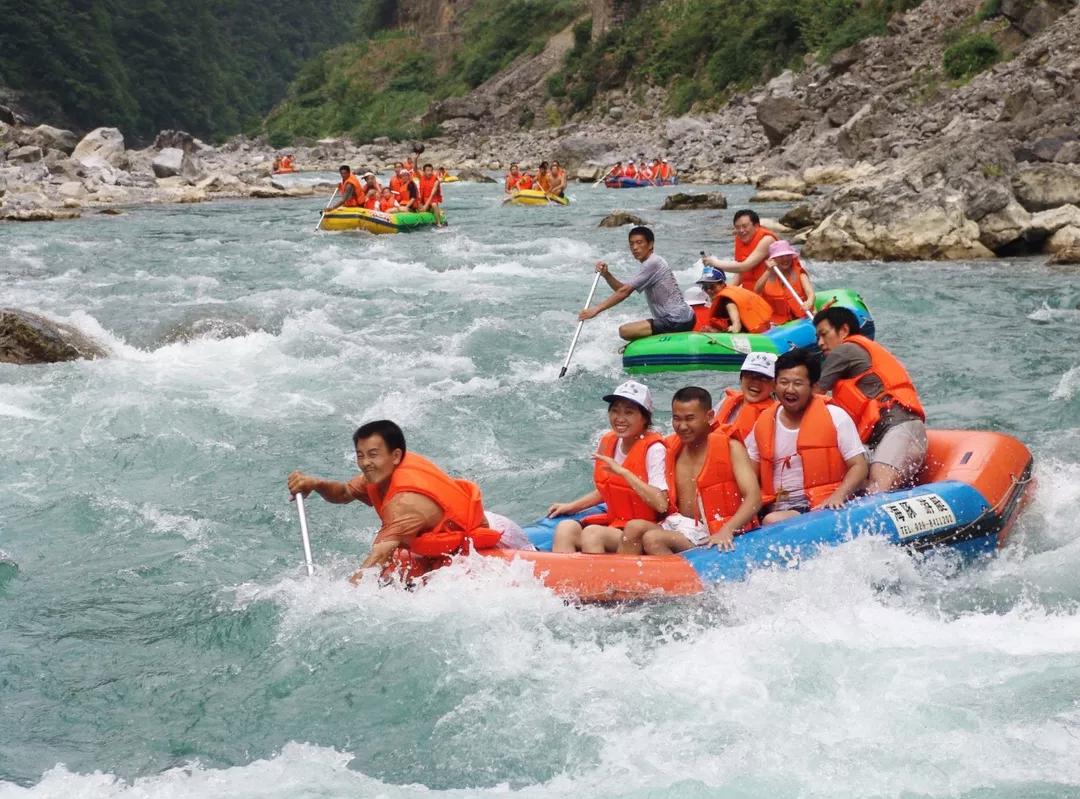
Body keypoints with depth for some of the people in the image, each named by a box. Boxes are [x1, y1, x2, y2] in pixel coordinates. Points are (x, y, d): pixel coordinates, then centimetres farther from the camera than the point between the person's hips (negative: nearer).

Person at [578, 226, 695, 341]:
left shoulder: (652, 263, -14)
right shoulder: (653, 262, 17)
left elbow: (625, 292, -17)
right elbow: (622, 288, 14)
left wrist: (596, 309, -17)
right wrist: (606, 274, -2)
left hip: (676, 322, -10)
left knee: (625, 331, -18)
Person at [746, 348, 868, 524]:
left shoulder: (835, 417, 2)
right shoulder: (764, 423, 13)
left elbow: (859, 466, -1)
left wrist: (837, 497, -18)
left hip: (823, 505, -4)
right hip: (778, 507, 4)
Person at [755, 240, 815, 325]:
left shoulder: (799, 273, 0)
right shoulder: (769, 276, 7)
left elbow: (810, 293, -16)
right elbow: (757, 290, -11)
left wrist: (809, 302, -40)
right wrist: (768, 271, -21)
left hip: (800, 318, -1)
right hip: (777, 322, 1)